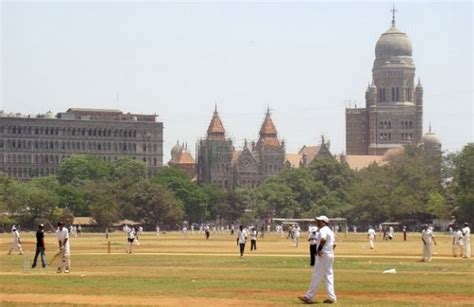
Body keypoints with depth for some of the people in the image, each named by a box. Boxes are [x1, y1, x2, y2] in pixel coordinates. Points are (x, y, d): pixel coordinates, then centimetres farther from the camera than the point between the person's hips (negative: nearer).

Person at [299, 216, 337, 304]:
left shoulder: (323, 230, -12)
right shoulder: (330, 231, 18)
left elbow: (323, 239, -31)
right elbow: (334, 244, 22)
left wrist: (319, 249, -23)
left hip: (323, 255, -9)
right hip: (330, 255, 9)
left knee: (317, 276, -6)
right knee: (329, 276, 10)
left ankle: (309, 297, -3)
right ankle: (331, 298, 6)